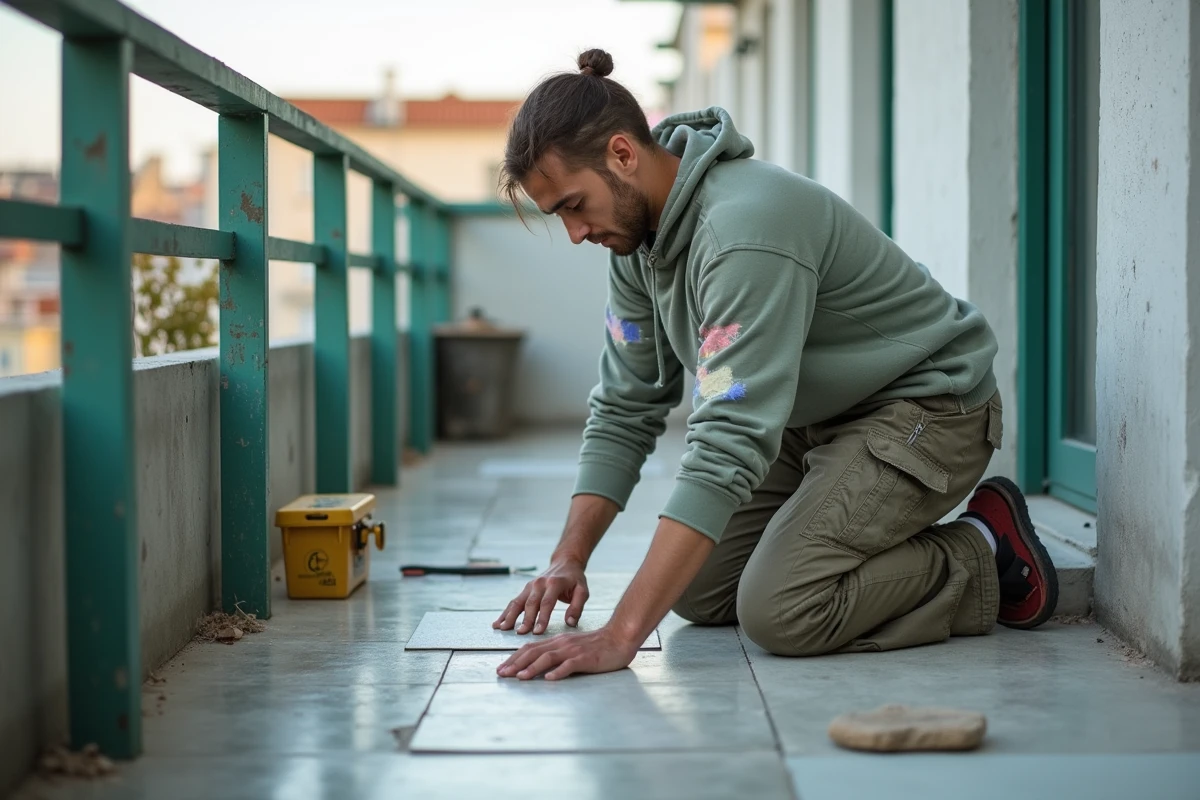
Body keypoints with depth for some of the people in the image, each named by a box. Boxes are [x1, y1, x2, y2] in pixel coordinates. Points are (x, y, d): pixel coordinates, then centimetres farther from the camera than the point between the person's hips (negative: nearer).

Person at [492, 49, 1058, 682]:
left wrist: (620, 636, -45)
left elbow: (729, 445, -41)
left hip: (923, 405, -9)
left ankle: (985, 561, -2)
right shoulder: (637, 234, -4)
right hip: (813, 417, 9)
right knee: (695, 592, 3)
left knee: (779, 613, -24)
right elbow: (624, 409, 3)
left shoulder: (746, 227, -34)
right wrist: (568, 559, -9)